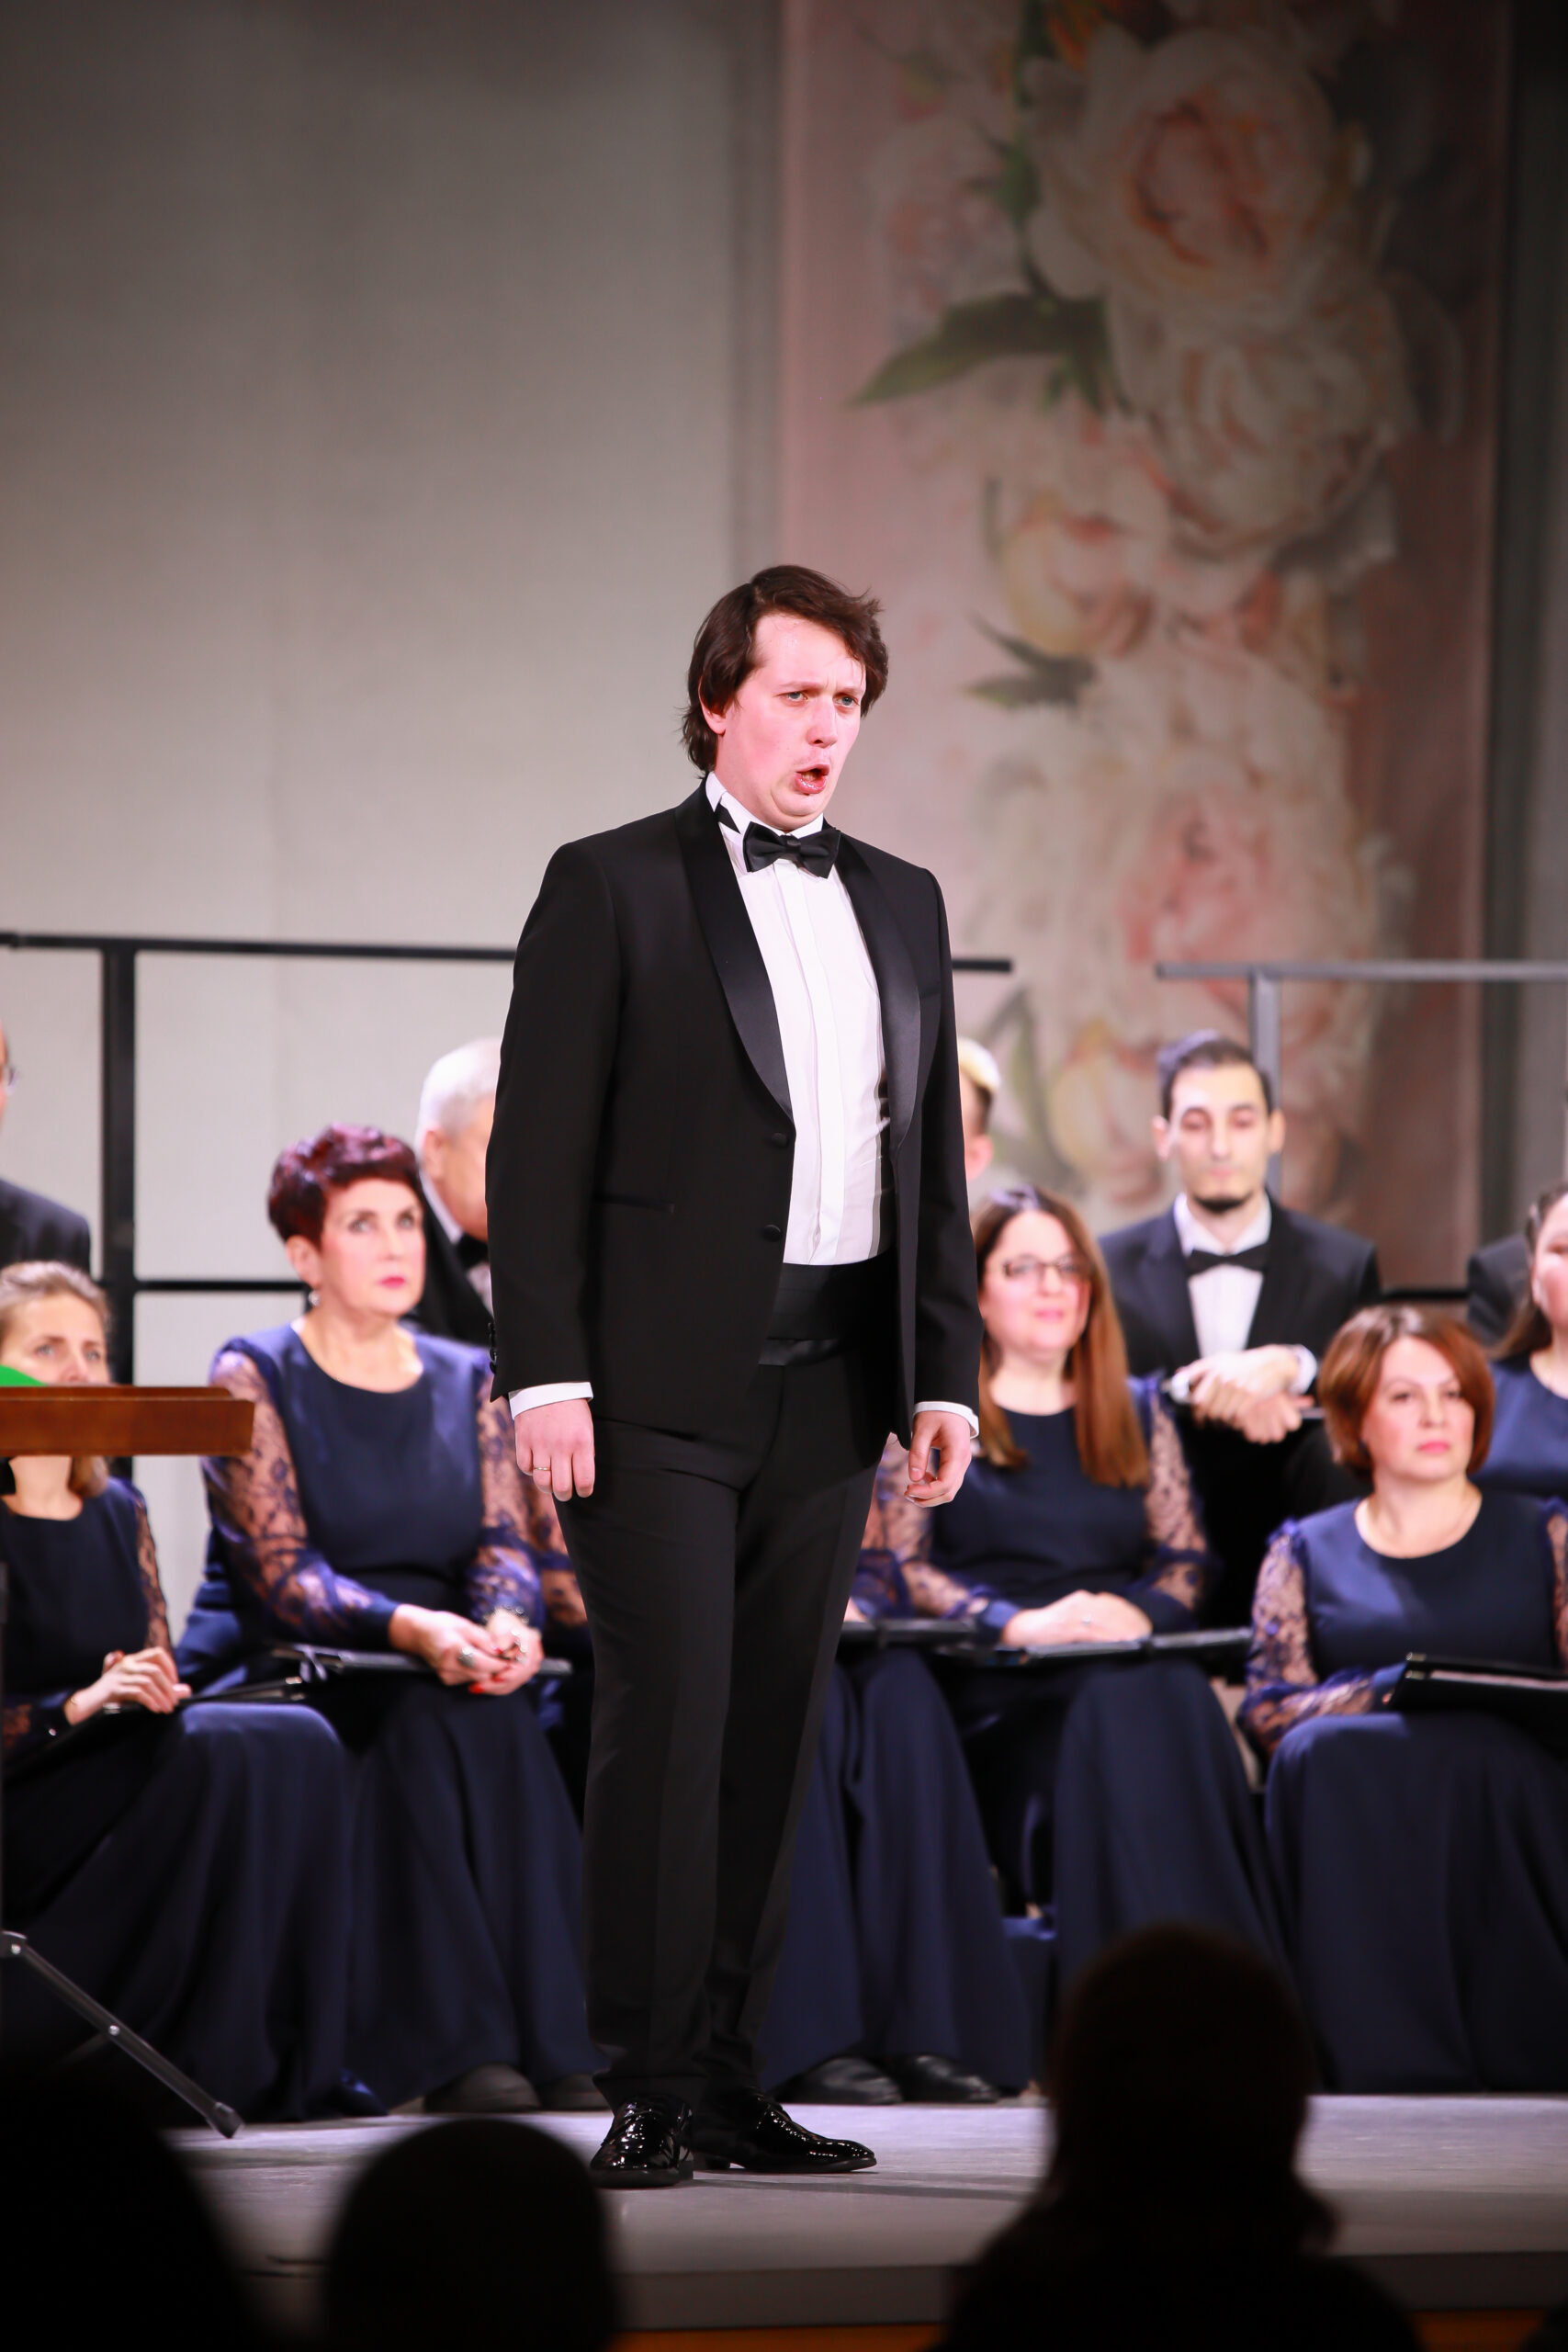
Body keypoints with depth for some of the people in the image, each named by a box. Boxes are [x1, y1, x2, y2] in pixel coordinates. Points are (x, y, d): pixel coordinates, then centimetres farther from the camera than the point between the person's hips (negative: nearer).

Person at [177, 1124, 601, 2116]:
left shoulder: (467, 1381, 14)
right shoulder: (256, 1378, -1)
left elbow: (504, 1542, 2)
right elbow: (282, 1571, -12)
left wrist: (506, 1622, -23)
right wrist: (414, 1630, -30)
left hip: (440, 1665, 4)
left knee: (492, 1700, -31)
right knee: (443, 1709, -33)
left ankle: (550, 2044, -35)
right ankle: (460, 2052, -38)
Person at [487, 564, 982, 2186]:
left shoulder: (901, 904, 17)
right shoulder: (612, 888, 1)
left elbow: (933, 1156, 19)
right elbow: (539, 1151, -4)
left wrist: (944, 1369, 11)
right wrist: (546, 1377, -12)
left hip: (831, 1381, 5)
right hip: (662, 1381, -5)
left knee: (777, 1727, 5)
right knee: (667, 1718, -10)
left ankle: (726, 2081, 10)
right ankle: (648, 2094, -6)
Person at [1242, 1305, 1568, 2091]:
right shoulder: (1307, 1554, 20)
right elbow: (1269, 1708, 5)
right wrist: (1391, 1693, -12)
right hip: (1358, 1800, 1)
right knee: (1324, 1749, -35)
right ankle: (1396, 2072, -41)